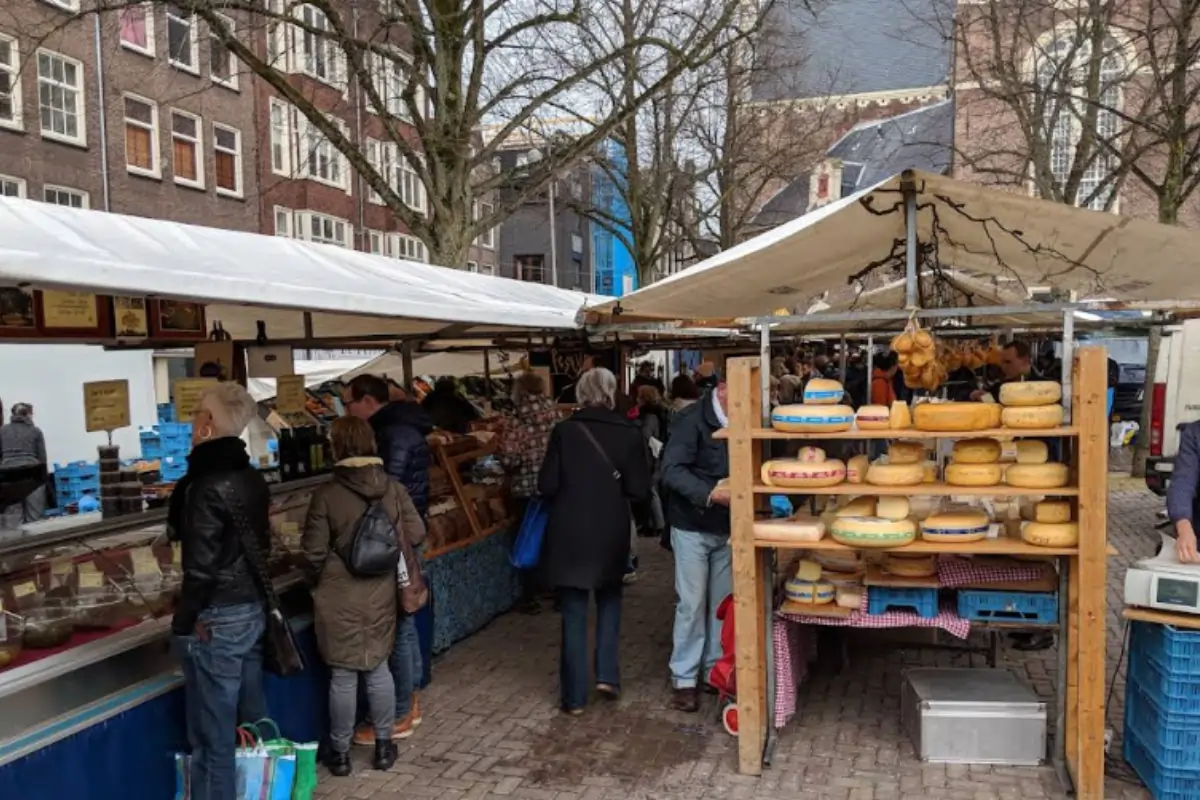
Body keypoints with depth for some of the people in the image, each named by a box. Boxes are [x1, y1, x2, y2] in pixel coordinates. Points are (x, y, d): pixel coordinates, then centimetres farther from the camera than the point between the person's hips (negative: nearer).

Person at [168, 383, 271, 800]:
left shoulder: (208, 486, -19)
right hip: (253, 609, 9)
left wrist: (183, 621, -9)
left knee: (213, 736, 3)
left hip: (217, 620, -9)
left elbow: (202, 566, -19)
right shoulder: (251, 477, 6)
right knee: (253, 721, 19)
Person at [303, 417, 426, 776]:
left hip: (339, 597, -3)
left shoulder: (326, 495, -15)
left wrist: (317, 581, 10)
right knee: (379, 669, 17)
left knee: (343, 676, 8)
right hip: (381, 595, 3)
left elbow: (314, 552, -11)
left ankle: (340, 752, 21)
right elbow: (416, 534, -2)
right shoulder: (394, 489, -6)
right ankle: (384, 745, 26)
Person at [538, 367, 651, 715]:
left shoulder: (564, 431, -7)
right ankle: (607, 675, 17)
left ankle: (574, 696, 14)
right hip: (611, 532, 1)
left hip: (569, 533, -1)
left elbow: (546, 486, -7)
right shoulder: (628, 433, -5)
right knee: (609, 599, 24)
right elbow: (639, 491, -6)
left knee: (574, 613, 8)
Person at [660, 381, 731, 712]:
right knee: (692, 603, 0)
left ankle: (715, 667, 25)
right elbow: (672, 470, -22)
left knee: (722, 601, 12)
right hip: (693, 527, -5)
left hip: (726, 527, 5)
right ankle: (684, 677, 12)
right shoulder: (691, 421, -16)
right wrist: (710, 493, -33)